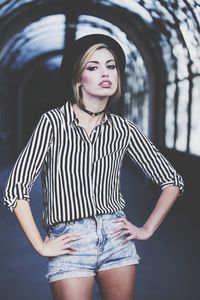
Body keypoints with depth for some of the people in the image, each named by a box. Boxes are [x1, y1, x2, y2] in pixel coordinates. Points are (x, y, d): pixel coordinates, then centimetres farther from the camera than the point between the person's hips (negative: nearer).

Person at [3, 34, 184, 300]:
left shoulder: (123, 129, 0)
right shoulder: (53, 122, -9)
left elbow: (172, 181, 9)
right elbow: (16, 189, -9)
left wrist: (147, 230, 4)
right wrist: (42, 246, -8)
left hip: (116, 238, 3)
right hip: (70, 244, -3)